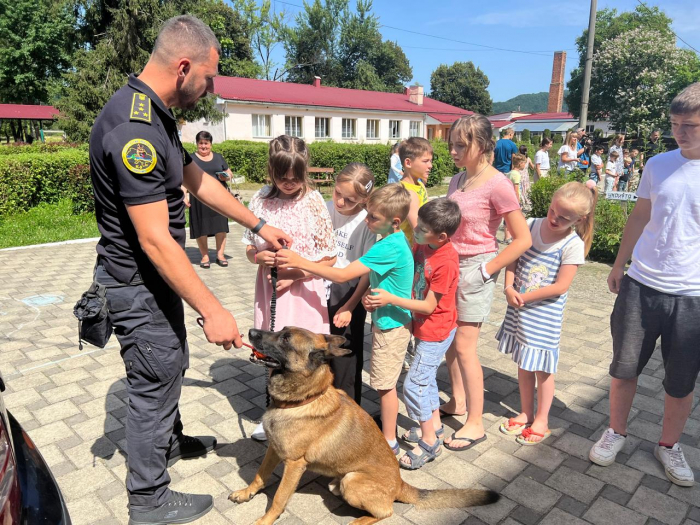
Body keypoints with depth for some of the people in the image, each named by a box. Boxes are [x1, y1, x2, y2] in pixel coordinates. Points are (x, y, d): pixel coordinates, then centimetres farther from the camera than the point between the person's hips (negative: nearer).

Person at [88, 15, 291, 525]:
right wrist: (213, 311, -27)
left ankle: (171, 441, 51)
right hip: (138, 285, -10)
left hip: (157, 277, 10)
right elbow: (154, 239, -30)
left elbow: (198, 180, 15)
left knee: (172, 366, 26)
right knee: (154, 383, 7)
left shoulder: (155, 114, 6)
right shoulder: (134, 127, -28)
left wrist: (258, 224, 16)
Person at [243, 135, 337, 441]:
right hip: (270, 289, 3)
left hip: (303, 291, -3)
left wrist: (295, 275, -16)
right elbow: (249, 248, 8)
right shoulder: (261, 200, -1)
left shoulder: (314, 203, -10)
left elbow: (329, 259, -7)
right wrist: (259, 256, -14)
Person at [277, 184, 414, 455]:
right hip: (387, 319, 9)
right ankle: (387, 421, 41)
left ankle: (389, 441, 22)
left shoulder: (390, 248, -29)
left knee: (384, 384, 5)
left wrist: (300, 262, -25)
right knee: (387, 382, 23)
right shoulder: (396, 240, 2)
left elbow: (342, 275, -29)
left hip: (391, 324, -9)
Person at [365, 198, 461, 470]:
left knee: (414, 385, -3)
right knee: (426, 377, 21)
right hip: (425, 328, 9)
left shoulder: (446, 262, -28)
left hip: (435, 332, -9)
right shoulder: (422, 247, -5)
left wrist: (391, 299, -28)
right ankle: (434, 425, 40)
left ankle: (429, 442, 13)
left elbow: (428, 306, -25)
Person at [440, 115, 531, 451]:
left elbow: (523, 239, -15)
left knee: (464, 348, -2)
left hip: (474, 269, -7)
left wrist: (485, 271, -17)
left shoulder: (497, 184, -16)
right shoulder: (457, 181, 7)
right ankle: (457, 401, 35)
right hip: (451, 266, 8)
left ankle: (475, 424, 14)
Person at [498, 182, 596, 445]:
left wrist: (524, 297, -15)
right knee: (524, 365, 18)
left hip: (545, 314, -4)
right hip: (519, 310, 5)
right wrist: (509, 288, -14)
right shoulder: (530, 225, -4)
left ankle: (541, 421, 29)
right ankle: (526, 413, 36)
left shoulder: (573, 245, -16)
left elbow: (561, 286, -16)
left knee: (542, 369, 9)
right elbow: (513, 259, 1)